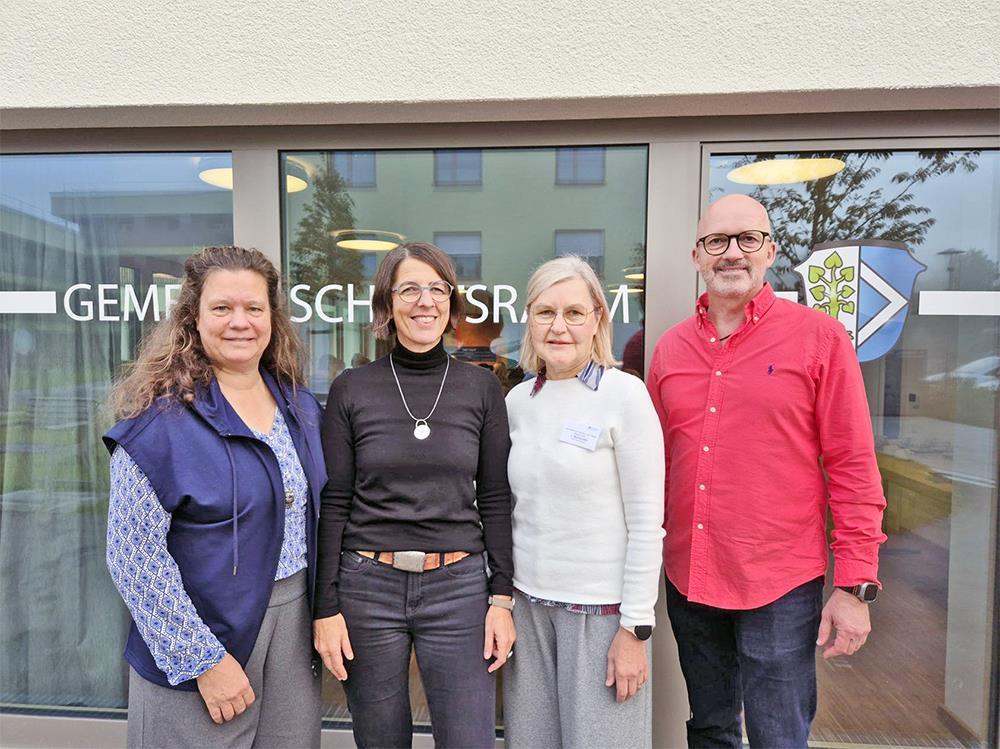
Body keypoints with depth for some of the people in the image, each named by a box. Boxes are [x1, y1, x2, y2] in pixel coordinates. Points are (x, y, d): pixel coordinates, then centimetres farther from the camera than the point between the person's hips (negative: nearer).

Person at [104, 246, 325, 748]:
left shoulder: (300, 406, 2)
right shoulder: (160, 418, -16)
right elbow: (133, 558, -16)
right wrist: (204, 659, -16)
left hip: (296, 627, 6)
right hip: (201, 642, -5)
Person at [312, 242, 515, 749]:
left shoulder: (481, 388, 0)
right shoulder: (351, 389, -1)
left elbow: (495, 500, 2)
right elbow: (333, 504, 0)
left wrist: (501, 597, -1)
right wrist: (326, 607, -2)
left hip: (458, 588, 0)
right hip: (367, 587, 0)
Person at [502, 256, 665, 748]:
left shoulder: (624, 395, -11)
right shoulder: (517, 401, 4)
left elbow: (647, 523, -11)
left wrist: (635, 627, -11)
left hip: (601, 607, -4)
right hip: (528, 601, 5)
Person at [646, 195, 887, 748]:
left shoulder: (820, 339, -6)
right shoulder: (670, 348, 4)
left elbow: (853, 468, -7)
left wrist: (855, 585, -9)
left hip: (781, 585, -3)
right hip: (688, 580, 4)